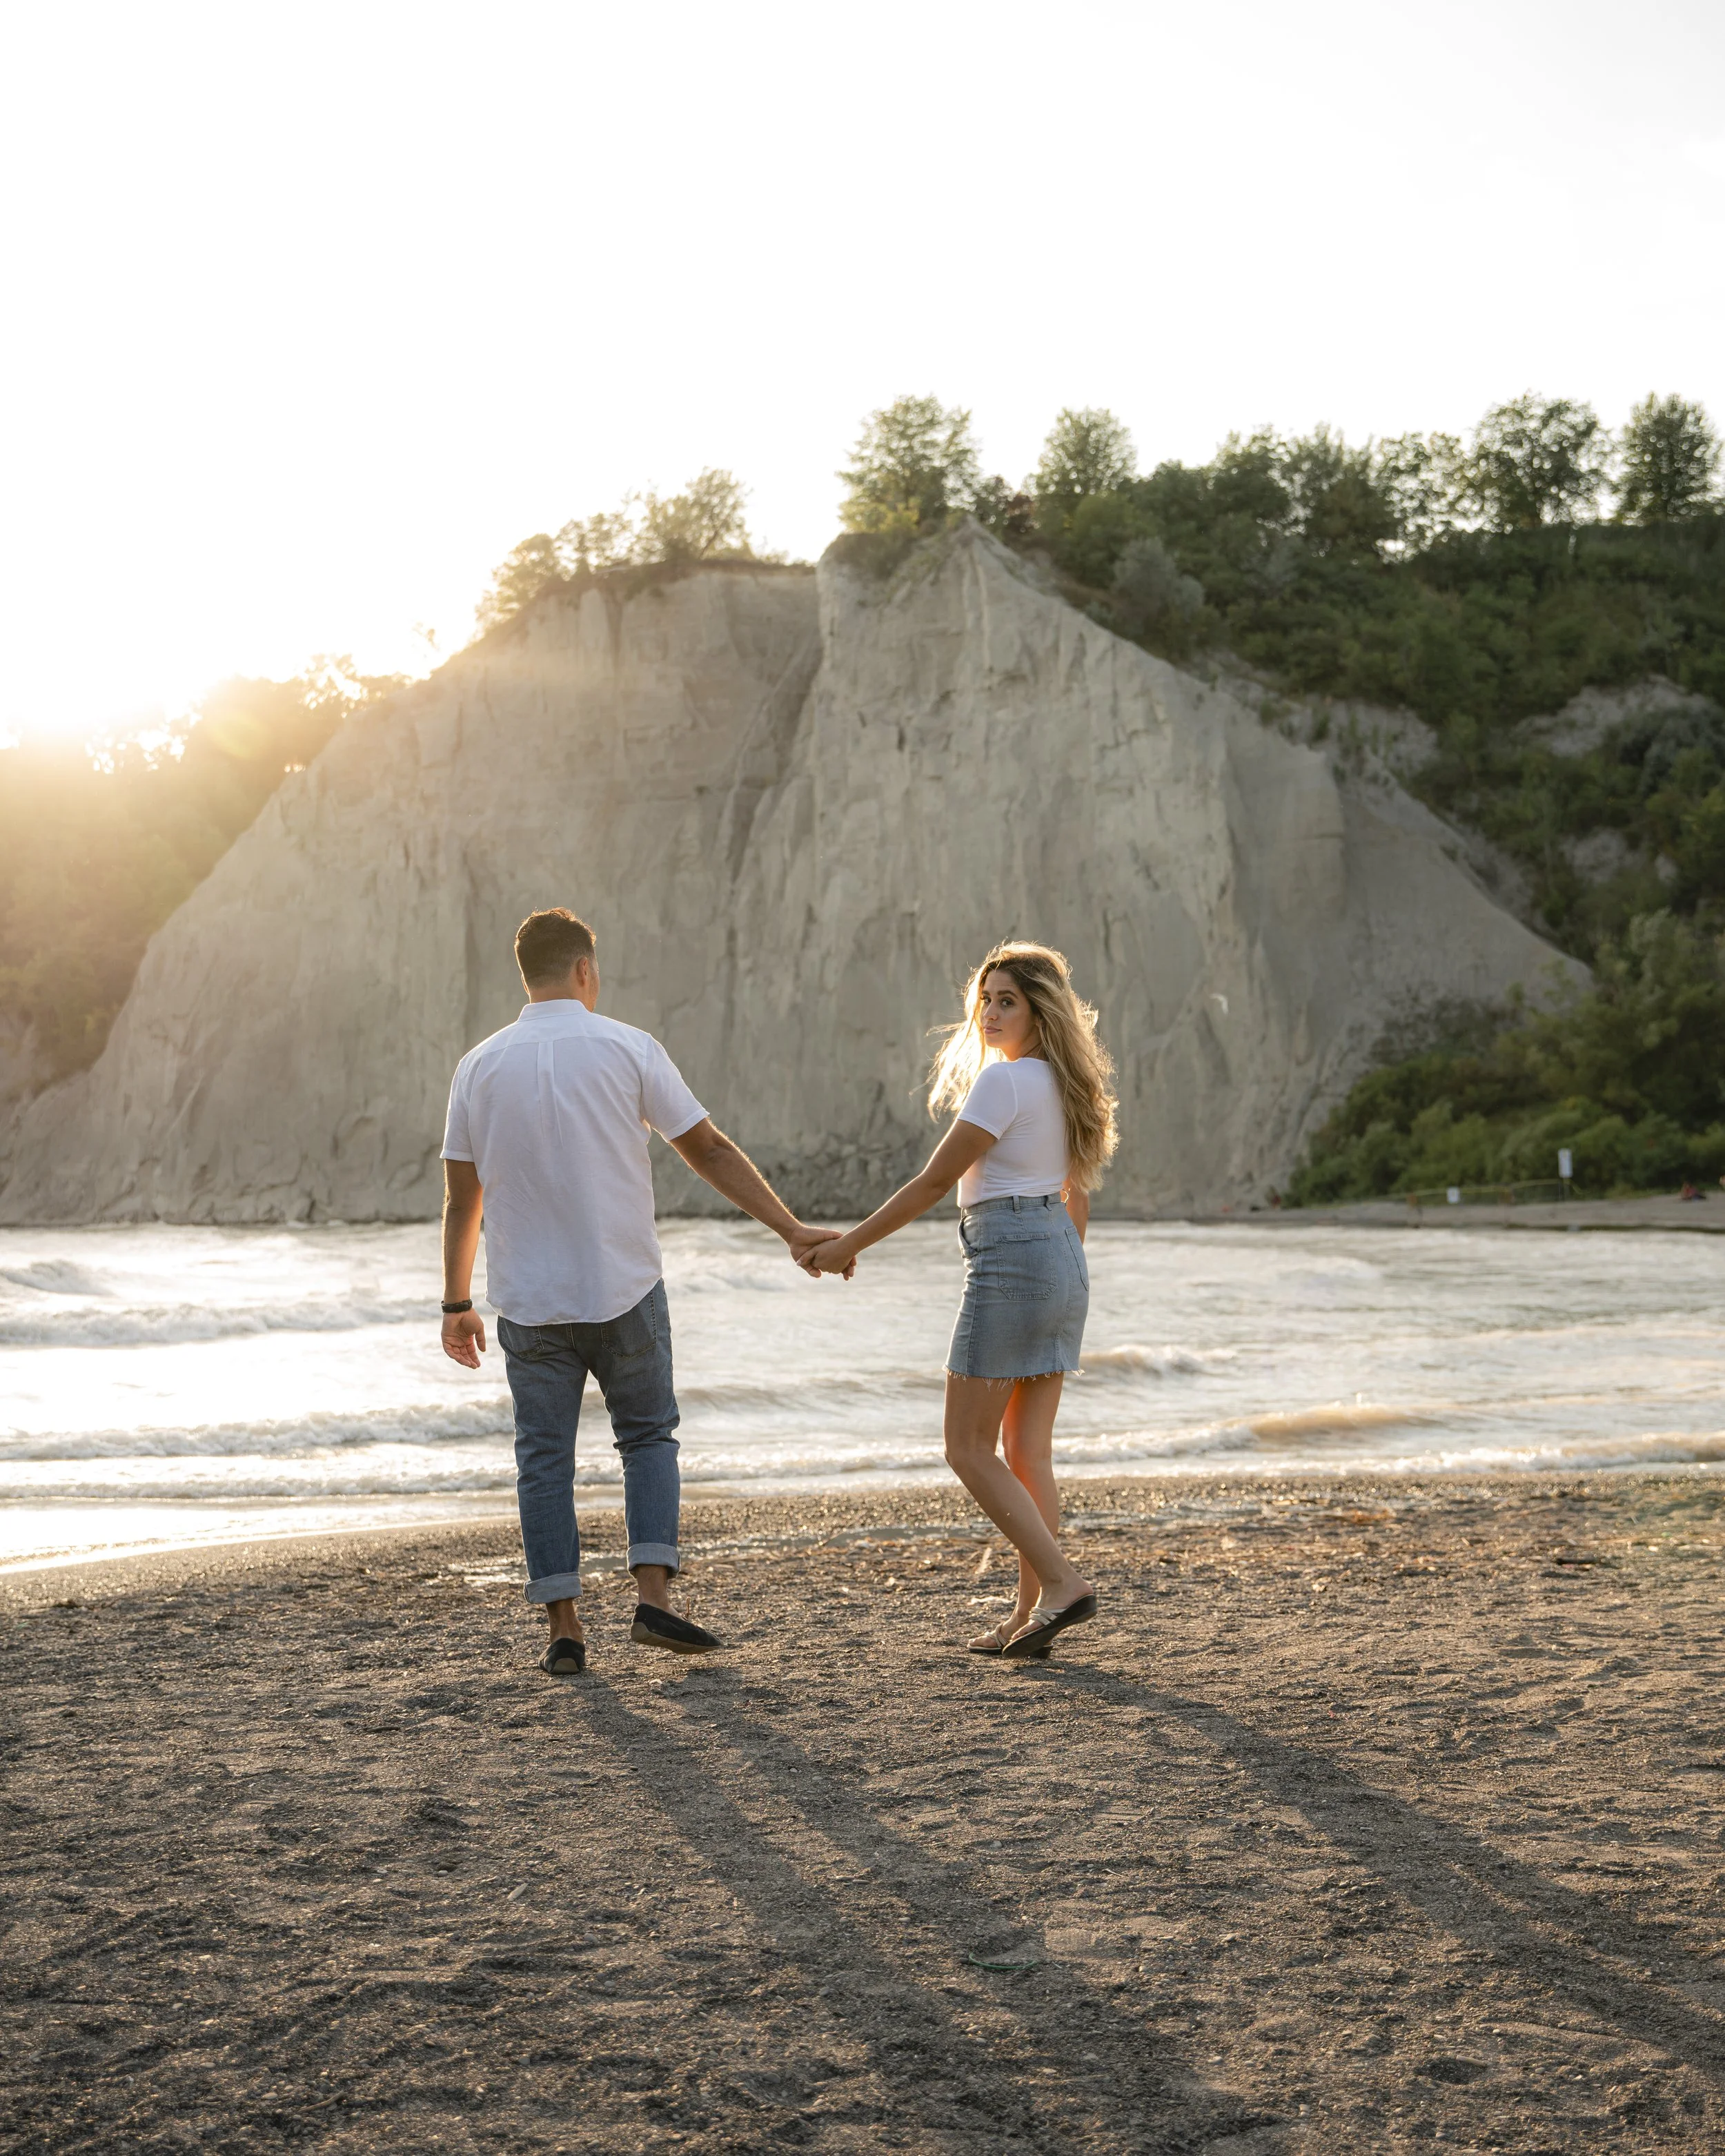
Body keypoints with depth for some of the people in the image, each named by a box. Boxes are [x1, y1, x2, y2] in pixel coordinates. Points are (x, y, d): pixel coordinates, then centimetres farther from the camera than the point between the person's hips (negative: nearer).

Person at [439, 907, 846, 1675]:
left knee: (544, 1457, 8)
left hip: (527, 1301, 2)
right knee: (648, 1435, 14)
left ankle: (563, 1627, 7)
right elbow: (710, 1152, -3)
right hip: (623, 1292, -1)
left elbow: (461, 1196, 5)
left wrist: (457, 1304, 13)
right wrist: (793, 1229, 3)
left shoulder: (480, 1067, 2)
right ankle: (653, 1596, 3)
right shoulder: (626, 1049, -4)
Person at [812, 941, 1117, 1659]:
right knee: (1028, 1452, 9)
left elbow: (934, 1181, -12)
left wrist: (850, 1244, -5)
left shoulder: (1001, 1080, -13)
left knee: (969, 1448, -1)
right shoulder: (1062, 1083, 14)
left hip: (1009, 1261, -9)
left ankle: (1061, 1582, -9)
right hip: (1062, 1261, 9)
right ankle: (1029, 1614, 10)